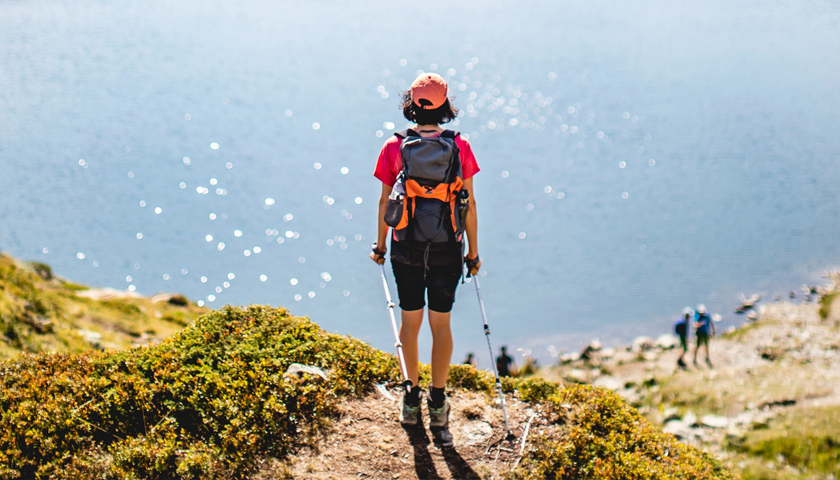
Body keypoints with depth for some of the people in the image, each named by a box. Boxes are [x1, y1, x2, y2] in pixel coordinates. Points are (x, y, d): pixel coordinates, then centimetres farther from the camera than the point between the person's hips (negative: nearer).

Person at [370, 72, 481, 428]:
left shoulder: (394, 147, -7)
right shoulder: (460, 147, -6)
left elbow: (385, 202, -2)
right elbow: (469, 204, -3)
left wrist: (380, 244, 12)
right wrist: (473, 252, 7)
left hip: (406, 248, 0)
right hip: (447, 250, 0)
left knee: (410, 321, 14)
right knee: (441, 323, 12)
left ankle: (411, 401, 23)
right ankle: (438, 404, 18)